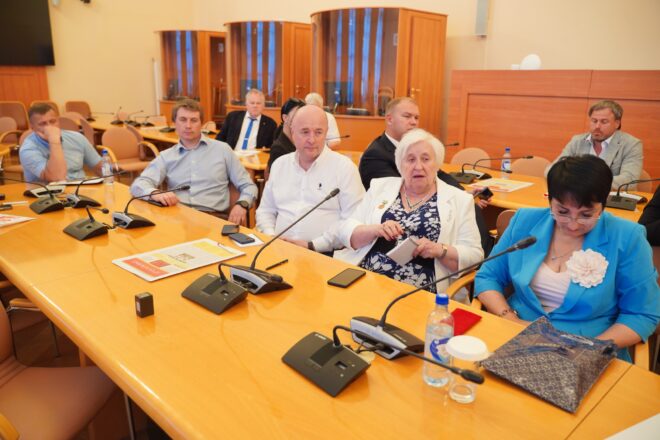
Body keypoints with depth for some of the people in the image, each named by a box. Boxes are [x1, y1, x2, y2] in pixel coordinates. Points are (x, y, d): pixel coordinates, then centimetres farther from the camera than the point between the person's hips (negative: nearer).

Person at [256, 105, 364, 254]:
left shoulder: (344, 167, -1)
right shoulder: (279, 164, 14)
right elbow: (266, 211, 19)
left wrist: (313, 245, -14)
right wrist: (272, 238, 0)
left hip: (326, 254, -2)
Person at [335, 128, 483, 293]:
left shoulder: (459, 200, 7)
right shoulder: (380, 186, 11)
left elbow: (474, 256, 4)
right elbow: (347, 232, 9)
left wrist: (439, 250, -13)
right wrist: (376, 229, -10)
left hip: (420, 292, -1)